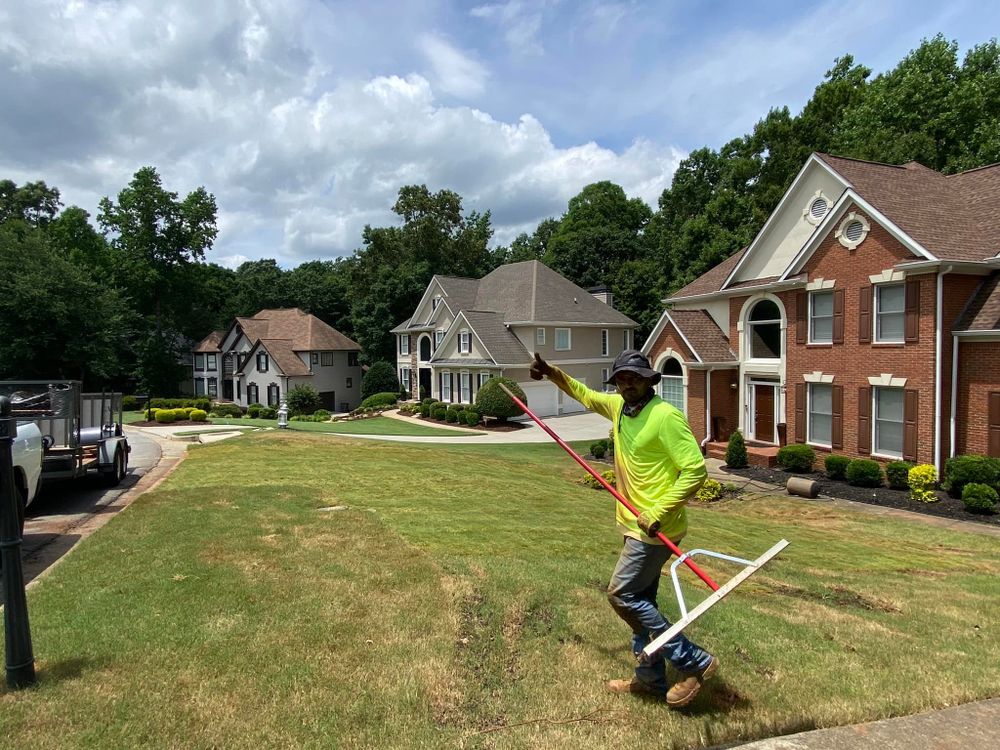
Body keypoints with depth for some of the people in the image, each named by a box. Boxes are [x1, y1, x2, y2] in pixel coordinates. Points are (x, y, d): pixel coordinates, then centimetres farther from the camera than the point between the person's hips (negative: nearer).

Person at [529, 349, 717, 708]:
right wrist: (553, 374, 19)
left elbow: (696, 470, -22)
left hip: (655, 528, -9)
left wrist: (659, 511, -26)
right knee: (640, 600, 16)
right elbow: (585, 395, 27)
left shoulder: (665, 416, -18)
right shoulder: (618, 406, 6)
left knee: (621, 594, -6)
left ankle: (695, 662, 3)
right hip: (636, 525, 9)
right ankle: (650, 678, 30)